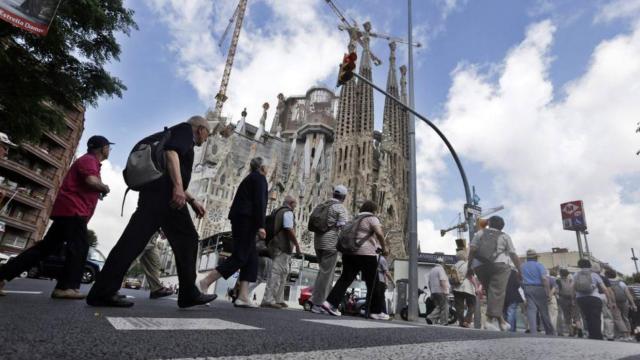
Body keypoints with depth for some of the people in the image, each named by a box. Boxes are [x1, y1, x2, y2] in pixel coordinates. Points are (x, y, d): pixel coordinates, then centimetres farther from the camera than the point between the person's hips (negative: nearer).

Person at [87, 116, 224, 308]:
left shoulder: (179, 135, 33)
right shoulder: (185, 129, 6)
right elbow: (171, 150, -17)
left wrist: (192, 200, 28)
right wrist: (178, 186, -26)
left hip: (154, 190, 10)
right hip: (163, 191, -10)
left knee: (134, 239, 4)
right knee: (186, 238, -8)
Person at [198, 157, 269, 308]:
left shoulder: (249, 178, 25)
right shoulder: (259, 178, -2)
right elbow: (259, 202, -13)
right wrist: (261, 225, -18)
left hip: (239, 219, 9)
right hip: (246, 220, -9)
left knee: (251, 257, 5)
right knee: (240, 257, -10)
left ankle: (243, 296, -2)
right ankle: (206, 282, -13)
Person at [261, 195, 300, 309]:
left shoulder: (278, 211, 20)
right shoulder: (288, 212, -9)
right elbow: (289, 230, -19)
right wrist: (297, 245, -12)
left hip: (275, 245, 10)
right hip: (283, 247, -10)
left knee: (283, 273, 15)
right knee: (277, 273, -10)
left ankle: (279, 300, 19)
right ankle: (268, 299, -11)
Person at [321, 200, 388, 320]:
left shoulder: (355, 219, 21)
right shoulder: (372, 218, -1)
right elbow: (379, 233, -17)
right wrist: (384, 248, -7)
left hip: (349, 251, 7)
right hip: (366, 253, -7)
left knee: (345, 278, 4)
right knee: (373, 283, 5)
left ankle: (330, 302, -8)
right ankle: (375, 311, 11)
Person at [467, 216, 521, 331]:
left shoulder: (480, 233, 18)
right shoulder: (504, 236, 17)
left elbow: (472, 250, 7)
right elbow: (514, 255, 11)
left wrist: (469, 267, 8)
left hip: (479, 267, 2)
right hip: (498, 265, -2)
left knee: (490, 292, 13)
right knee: (497, 293, -7)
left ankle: (500, 320, 12)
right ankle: (491, 319, -19)